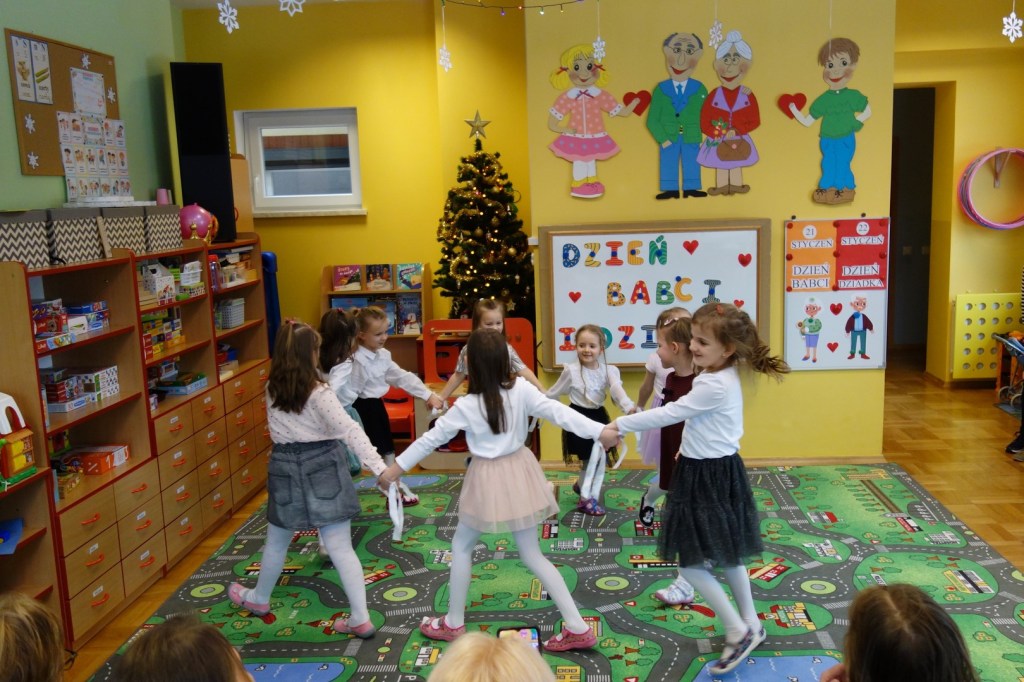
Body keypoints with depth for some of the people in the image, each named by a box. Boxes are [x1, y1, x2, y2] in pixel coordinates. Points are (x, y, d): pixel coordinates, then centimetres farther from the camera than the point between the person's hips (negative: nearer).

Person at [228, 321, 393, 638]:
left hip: (286, 467, 4)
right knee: (341, 547, -1)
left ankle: (259, 598, 45)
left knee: (277, 542, 23)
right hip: (322, 467, -3)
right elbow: (350, 431, -25)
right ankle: (360, 619, 3)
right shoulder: (318, 393, -16)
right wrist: (380, 467, -29)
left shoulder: (272, 389, 0)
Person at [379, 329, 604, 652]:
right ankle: (578, 627, 12)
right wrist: (601, 431, -16)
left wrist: (397, 467, 5)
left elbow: (432, 437, -7)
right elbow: (559, 412, -17)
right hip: (519, 474, 4)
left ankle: (453, 623, 29)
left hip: (488, 481, -4)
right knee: (531, 554, 13)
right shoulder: (522, 389, -12)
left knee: (461, 546, 19)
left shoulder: (466, 406, -16)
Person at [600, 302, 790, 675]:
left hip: (711, 477, -11)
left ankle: (738, 631, 10)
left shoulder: (715, 386, -26)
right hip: (708, 470, 11)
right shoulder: (719, 376, 5)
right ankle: (751, 626, 36)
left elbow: (669, 413, -23)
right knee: (727, 555, 21)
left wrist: (618, 426, -18)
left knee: (691, 563, -4)